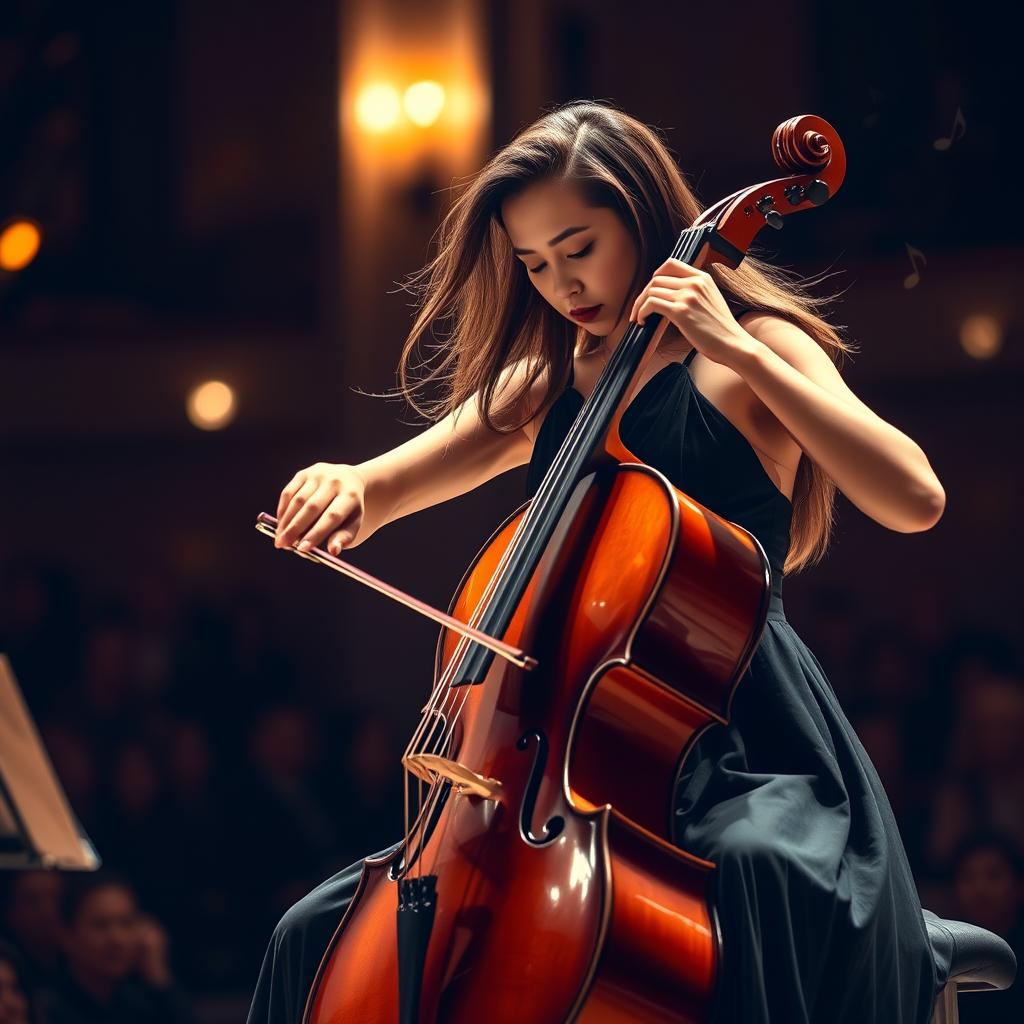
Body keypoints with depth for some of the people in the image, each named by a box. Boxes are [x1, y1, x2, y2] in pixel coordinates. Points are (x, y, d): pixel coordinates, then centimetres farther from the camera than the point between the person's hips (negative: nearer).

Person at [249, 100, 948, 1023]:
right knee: (321, 936, -7)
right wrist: (343, 489, -9)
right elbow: (383, 486, 17)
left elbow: (915, 499, -13)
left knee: (756, 868, -41)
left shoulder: (749, 351, 3)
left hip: (747, 754, -6)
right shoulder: (541, 387, 19)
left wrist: (739, 351, -15)